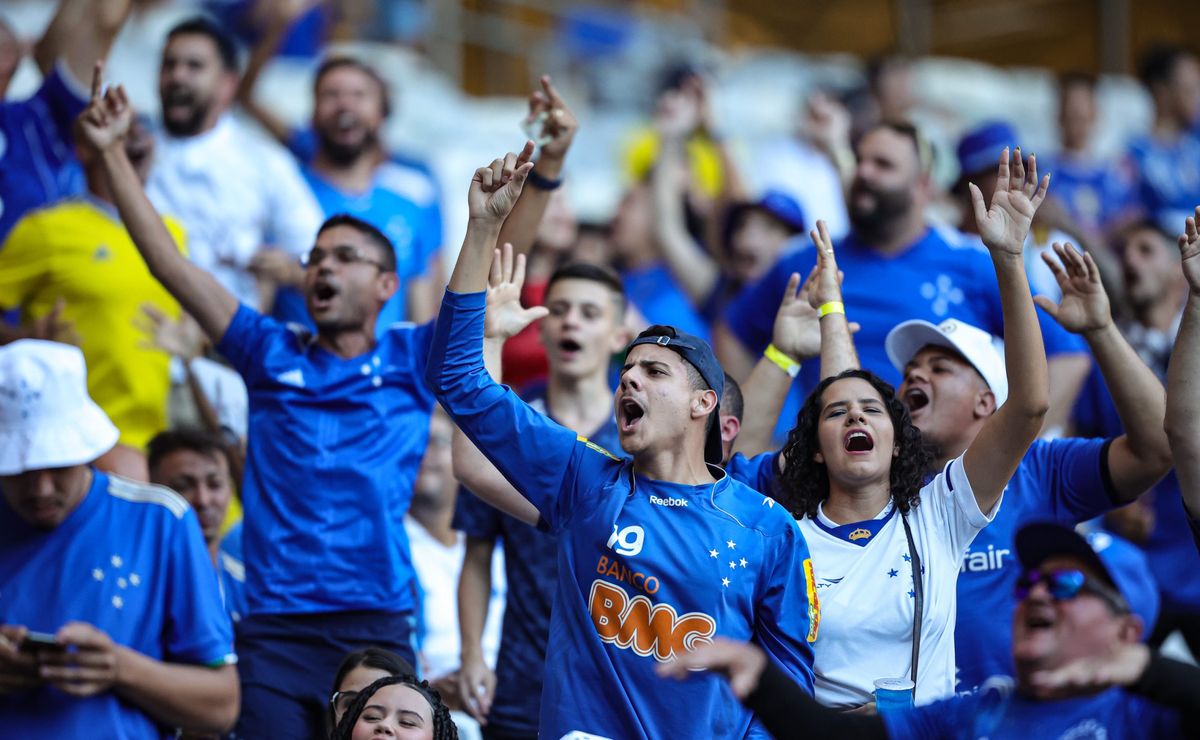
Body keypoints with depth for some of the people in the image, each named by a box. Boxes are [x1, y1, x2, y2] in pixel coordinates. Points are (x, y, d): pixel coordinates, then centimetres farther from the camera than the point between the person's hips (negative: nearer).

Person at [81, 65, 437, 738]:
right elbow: (169, 263, 10)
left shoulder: (412, 360, 9)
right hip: (273, 626, 1)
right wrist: (112, 154, 5)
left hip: (376, 625, -1)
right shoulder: (271, 354, 12)